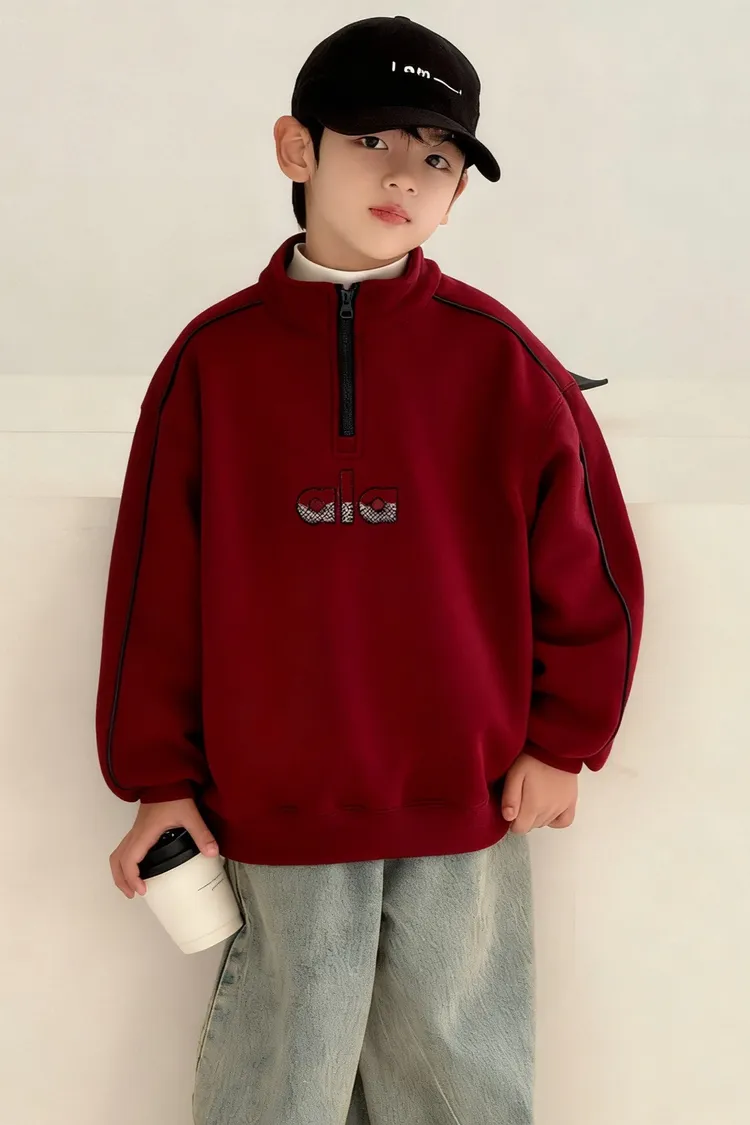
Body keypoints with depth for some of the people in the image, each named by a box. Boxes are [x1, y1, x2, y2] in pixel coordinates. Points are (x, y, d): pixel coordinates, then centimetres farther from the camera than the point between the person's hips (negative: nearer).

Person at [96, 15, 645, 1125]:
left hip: (470, 813, 0)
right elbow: (154, 581, 0)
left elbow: (592, 564, 1)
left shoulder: (500, 358, -6)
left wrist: (564, 741, 2)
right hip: (270, 814, 0)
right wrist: (157, 778, 1)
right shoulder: (212, 359, -4)